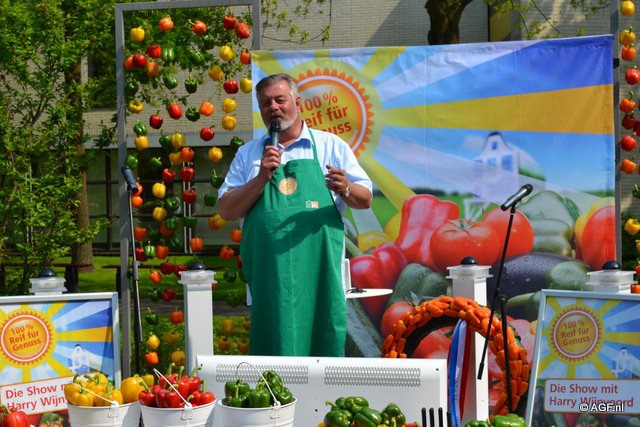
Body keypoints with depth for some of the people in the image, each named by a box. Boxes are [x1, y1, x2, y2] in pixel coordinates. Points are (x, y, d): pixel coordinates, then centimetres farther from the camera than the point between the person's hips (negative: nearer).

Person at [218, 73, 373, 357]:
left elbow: (365, 200, 9)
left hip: (319, 271, -1)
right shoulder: (248, 154, 15)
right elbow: (226, 211, 7)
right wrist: (261, 179, -7)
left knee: (324, 344, -5)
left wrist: (345, 189, -14)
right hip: (269, 275, 1)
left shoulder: (331, 146, 11)